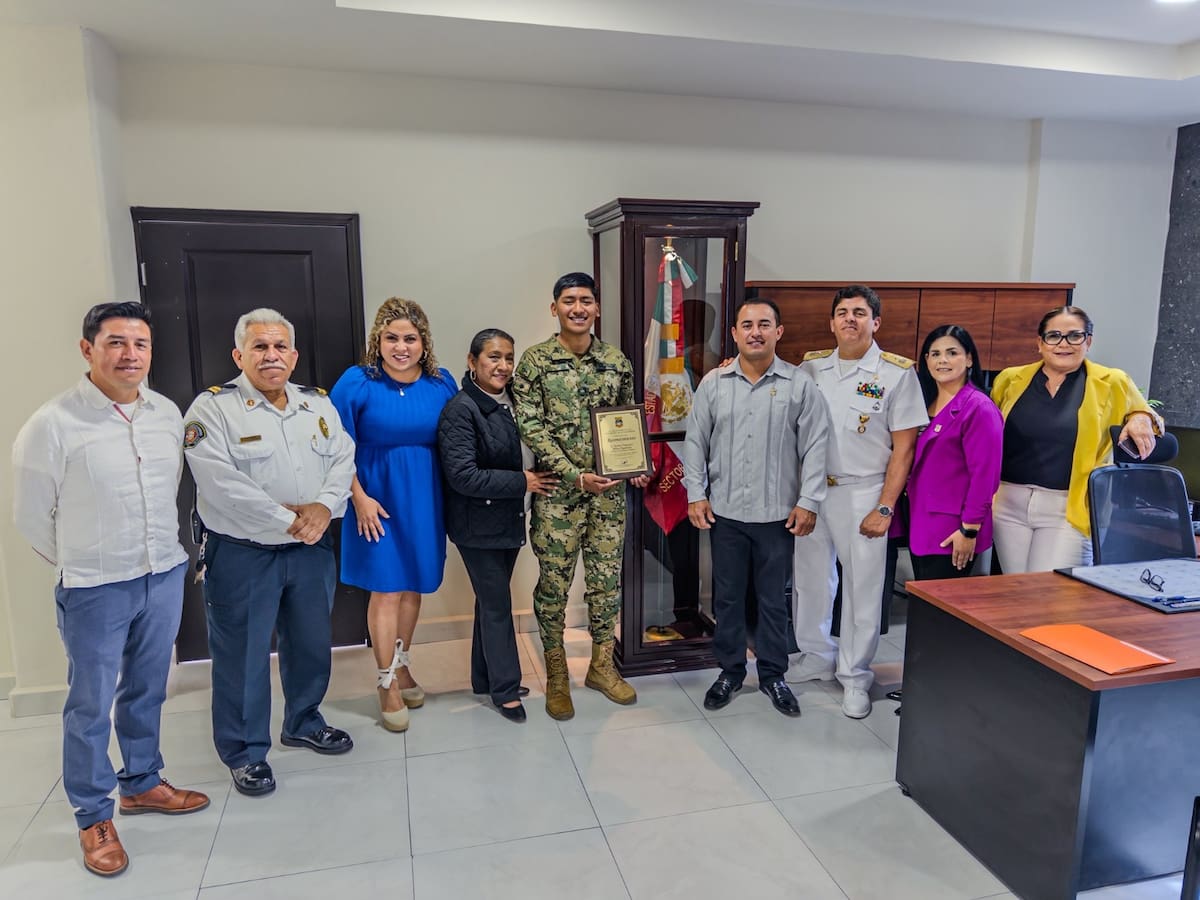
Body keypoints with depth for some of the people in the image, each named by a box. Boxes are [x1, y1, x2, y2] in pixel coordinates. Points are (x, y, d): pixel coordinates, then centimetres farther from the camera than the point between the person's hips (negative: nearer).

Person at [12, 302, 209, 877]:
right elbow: (33, 518, -4)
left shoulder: (168, 414, 2)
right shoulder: (52, 425, -13)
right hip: (95, 590, -4)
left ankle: (141, 784, 39)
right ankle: (93, 818, 26)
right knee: (90, 706, 8)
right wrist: (83, 566, 5)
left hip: (166, 577, 5)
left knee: (147, 692, 19)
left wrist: (161, 550, 15)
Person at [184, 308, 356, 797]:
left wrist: (324, 507, -17)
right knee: (244, 655, 6)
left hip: (311, 550, 5)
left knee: (312, 643, 18)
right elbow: (220, 483, -20)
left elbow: (343, 459, 1)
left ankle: (304, 722, 41)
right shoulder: (213, 408, -10)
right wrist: (286, 520, -20)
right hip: (242, 555, -5)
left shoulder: (318, 403, 7)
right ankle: (246, 752, 25)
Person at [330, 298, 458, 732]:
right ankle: (387, 685, 17)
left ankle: (401, 666, 34)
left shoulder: (442, 384, 0)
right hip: (377, 498, -3)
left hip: (425, 499, 4)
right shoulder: (357, 382, -10)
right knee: (386, 590, 1)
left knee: (413, 587, 14)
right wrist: (359, 498, -11)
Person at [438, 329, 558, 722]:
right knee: (497, 604, 1)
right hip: (478, 524, -7)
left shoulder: (509, 403, 6)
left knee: (492, 600, 17)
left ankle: (485, 677, 32)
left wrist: (533, 478, 0)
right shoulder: (460, 409, -17)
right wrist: (522, 482, -19)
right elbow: (462, 476, -23)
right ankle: (505, 689, 16)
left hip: (507, 519, 7)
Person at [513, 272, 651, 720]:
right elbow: (531, 427, -11)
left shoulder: (617, 361, 5)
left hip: (609, 490, 3)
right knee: (553, 583, 6)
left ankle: (601, 665, 30)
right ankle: (556, 675, 23)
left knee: (607, 578, 11)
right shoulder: (535, 361, -5)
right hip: (557, 491, -3)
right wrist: (576, 475, -18)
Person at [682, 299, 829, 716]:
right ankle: (730, 671, 28)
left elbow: (814, 447, -2)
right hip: (724, 511, 1)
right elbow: (695, 442, 5)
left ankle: (773, 675, 27)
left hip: (778, 513, -1)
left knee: (773, 599, 11)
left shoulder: (800, 385, -2)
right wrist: (696, 494, 0)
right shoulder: (713, 383, 2)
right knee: (727, 597, 12)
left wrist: (808, 501, -6)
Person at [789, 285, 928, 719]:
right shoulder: (811, 366, 5)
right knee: (810, 578, 13)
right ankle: (816, 657, 34)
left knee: (862, 587, 5)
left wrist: (884, 508, -9)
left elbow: (903, 447, -6)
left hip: (862, 494, -3)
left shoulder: (897, 373, -5)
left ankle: (855, 676, 22)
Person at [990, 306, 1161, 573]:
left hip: (1069, 510, -2)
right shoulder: (1010, 380, 6)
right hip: (1009, 504, 2)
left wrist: (1141, 420, -5)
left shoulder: (1111, 384, 3)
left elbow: (1143, 416, 18)